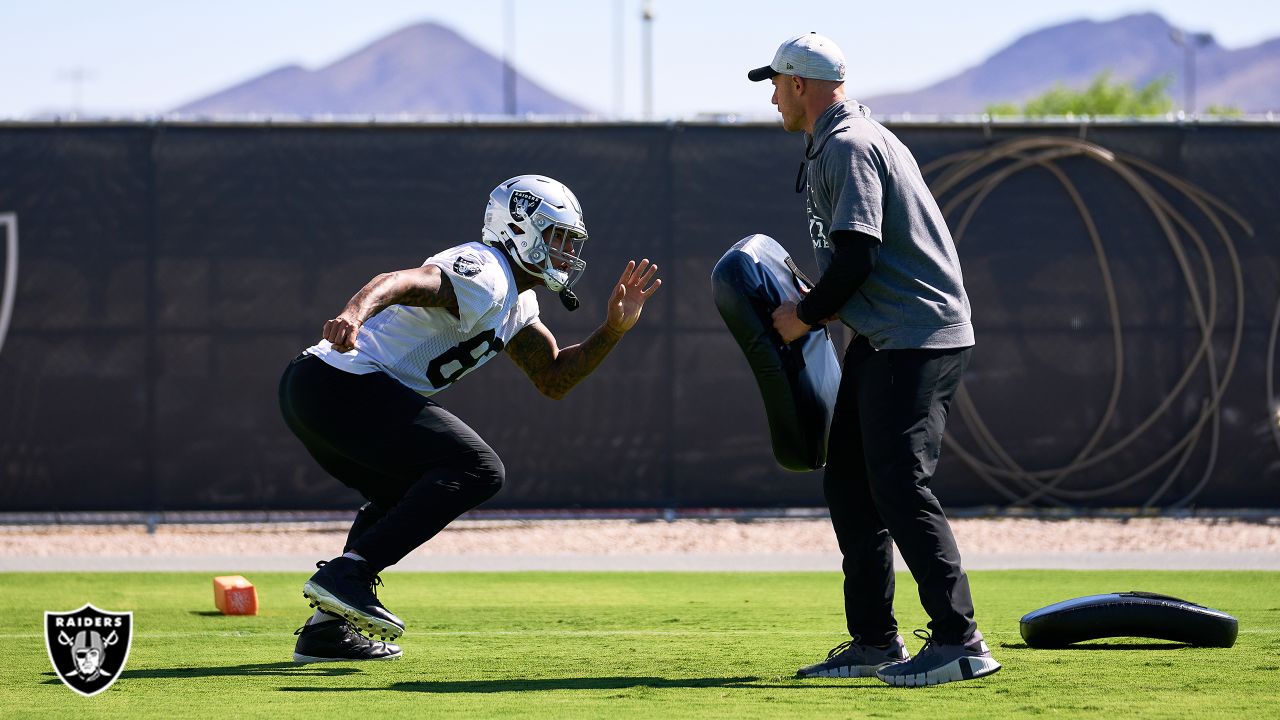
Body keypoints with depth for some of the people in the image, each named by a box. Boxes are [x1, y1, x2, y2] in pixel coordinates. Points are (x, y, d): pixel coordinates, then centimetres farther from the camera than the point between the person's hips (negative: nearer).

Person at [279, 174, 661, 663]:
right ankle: (348, 573, -19)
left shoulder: (516, 302, 23)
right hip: (342, 385, -11)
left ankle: (327, 628, 19)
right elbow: (403, 281, -29)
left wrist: (613, 330, 13)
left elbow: (554, 379, 26)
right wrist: (356, 312, -49)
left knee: (404, 495, 28)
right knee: (477, 471, -13)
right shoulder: (485, 278, -11)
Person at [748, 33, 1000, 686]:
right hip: (881, 340, 11)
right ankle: (875, 641, 16)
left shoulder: (847, 147, -13)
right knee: (848, 482, 12)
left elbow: (855, 254, -21)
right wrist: (819, 311, 14)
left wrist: (806, 316, -8)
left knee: (898, 485, -15)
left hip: (915, 338, -11)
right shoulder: (851, 138, 21)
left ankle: (959, 641, -16)